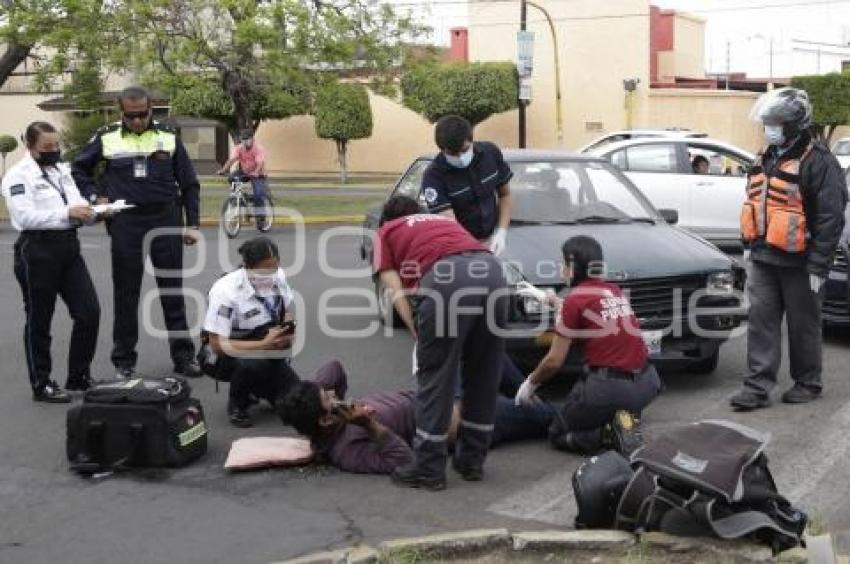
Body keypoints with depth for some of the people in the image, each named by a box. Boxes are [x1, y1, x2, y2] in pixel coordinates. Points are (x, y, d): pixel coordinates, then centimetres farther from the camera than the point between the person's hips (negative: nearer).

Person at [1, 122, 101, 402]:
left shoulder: (61, 169, 16)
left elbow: (75, 203, 18)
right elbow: (25, 216, -19)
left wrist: (89, 211, -4)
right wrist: (66, 213, -25)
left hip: (68, 246, 7)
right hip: (37, 250, -7)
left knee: (89, 311, 5)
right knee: (39, 321, 4)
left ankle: (79, 375, 20)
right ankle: (41, 385, 16)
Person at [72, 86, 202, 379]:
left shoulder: (168, 137, 3)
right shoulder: (106, 138, 1)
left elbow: (189, 183, 7)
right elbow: (79, 169, 15)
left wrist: (192, 224, 3)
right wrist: (93, 197, 0)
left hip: (166, 222, 1)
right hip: (125, 225, 0)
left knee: (173, 294, 7)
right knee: (126, 295, 6)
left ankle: (184, 355, 16)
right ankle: (124, 360, 16)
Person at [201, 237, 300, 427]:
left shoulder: (278, 276, -11)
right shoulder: (225, 291, -27)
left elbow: (287, 310, 10)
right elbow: (217, 345, -25)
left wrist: (288, 332, -12)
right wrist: (264, 344, -32)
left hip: (268, 350, 5)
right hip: (228, 355, -5)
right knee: (254, 362, -38)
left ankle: (256, 387, 20)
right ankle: (237, 404, -7)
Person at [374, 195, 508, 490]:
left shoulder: (386, 233, 27)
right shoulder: (446, 220, 41)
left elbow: (395, 290, 13)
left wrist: (417, 331, 13)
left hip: (446, 275, -5)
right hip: (490, 268, 5)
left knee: (435, 376, 6)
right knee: (484, 375, 16)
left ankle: (429, 469, 12)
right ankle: (472, 460, 27)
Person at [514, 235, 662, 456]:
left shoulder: (575, 299, -9)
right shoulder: (614, 291, 11)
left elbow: (554, 361, -6)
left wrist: (530, 383, 11)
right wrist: (549, 298, 40)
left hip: (608, 388, -7)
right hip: (646, 384, 7)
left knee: (558, 435, 15)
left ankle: (611, 433, -10)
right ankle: (626, 420, 8)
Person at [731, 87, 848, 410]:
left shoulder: (818, 162, -12)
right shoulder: (767, 159, 13)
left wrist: (818, 266, -17)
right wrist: (750, 245, 20)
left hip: (798, 262, -7)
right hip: (764, 259, 7)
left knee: (803, 325, 6)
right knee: (761, 321, 3)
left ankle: (808, 383, 21)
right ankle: (758, 387, 5)